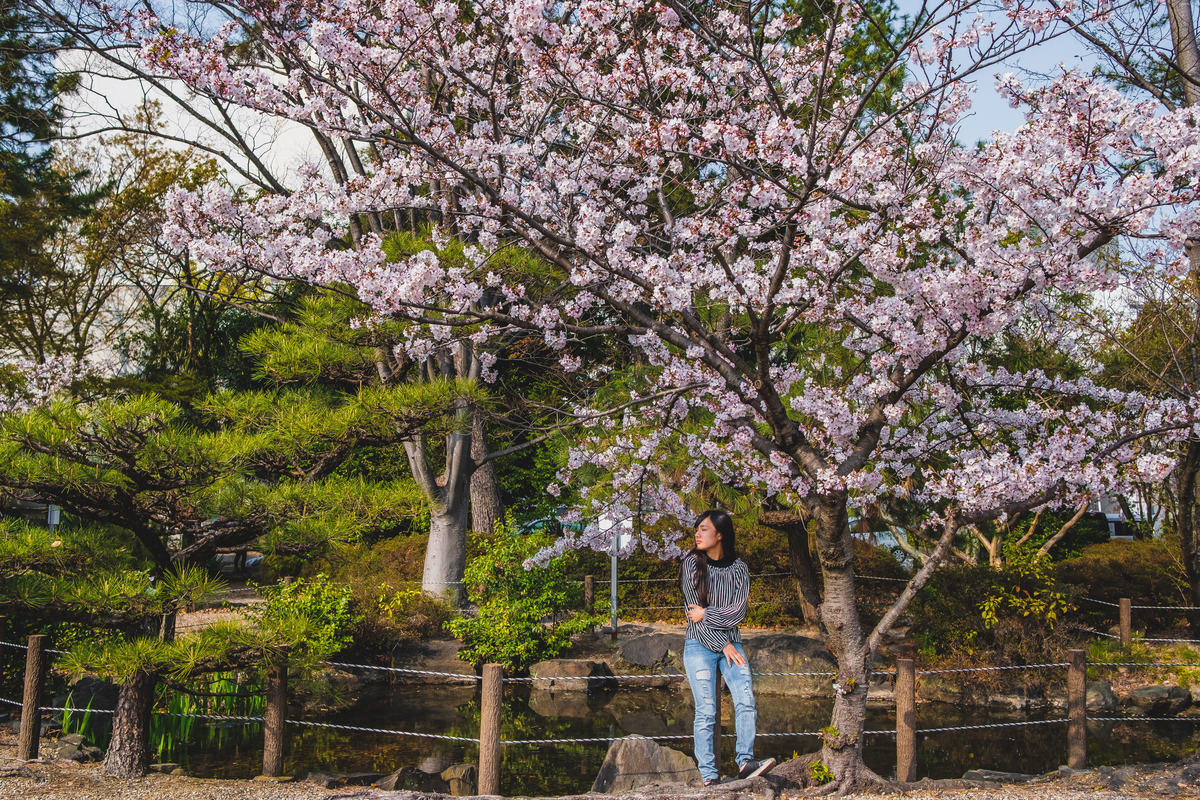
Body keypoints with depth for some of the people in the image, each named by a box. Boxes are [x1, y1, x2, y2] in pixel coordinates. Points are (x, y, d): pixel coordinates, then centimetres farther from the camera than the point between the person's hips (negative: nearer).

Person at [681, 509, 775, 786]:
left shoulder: (738, 569, 5)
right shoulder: (692, 564, -1)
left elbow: (738, 611, -4)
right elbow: (693, 610, -4)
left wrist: (706, 614, -13)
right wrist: (722, 645, -7)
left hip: (731, 643, 3)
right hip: (699, 644, -2)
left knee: (746, 701, -14)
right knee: (706, 711, -7)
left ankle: (745, 762, -13)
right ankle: (708, 774, -6)